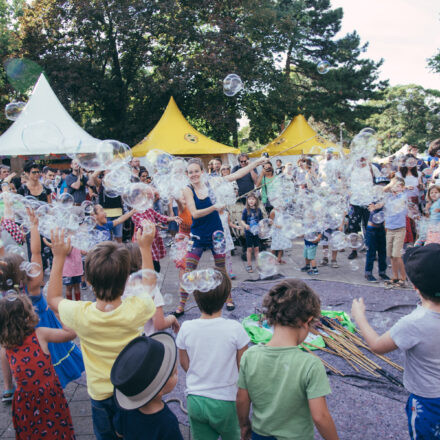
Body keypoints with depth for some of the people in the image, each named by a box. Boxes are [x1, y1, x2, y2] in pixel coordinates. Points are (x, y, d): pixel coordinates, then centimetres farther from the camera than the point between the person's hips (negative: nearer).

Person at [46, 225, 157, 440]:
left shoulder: (80, 315, -29)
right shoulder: (136, 309, -29)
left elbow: (53, 299, -4)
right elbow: (149, 287, -3)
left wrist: (59, 257, -5)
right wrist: (145, 248, 1)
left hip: (101, 395, 0)